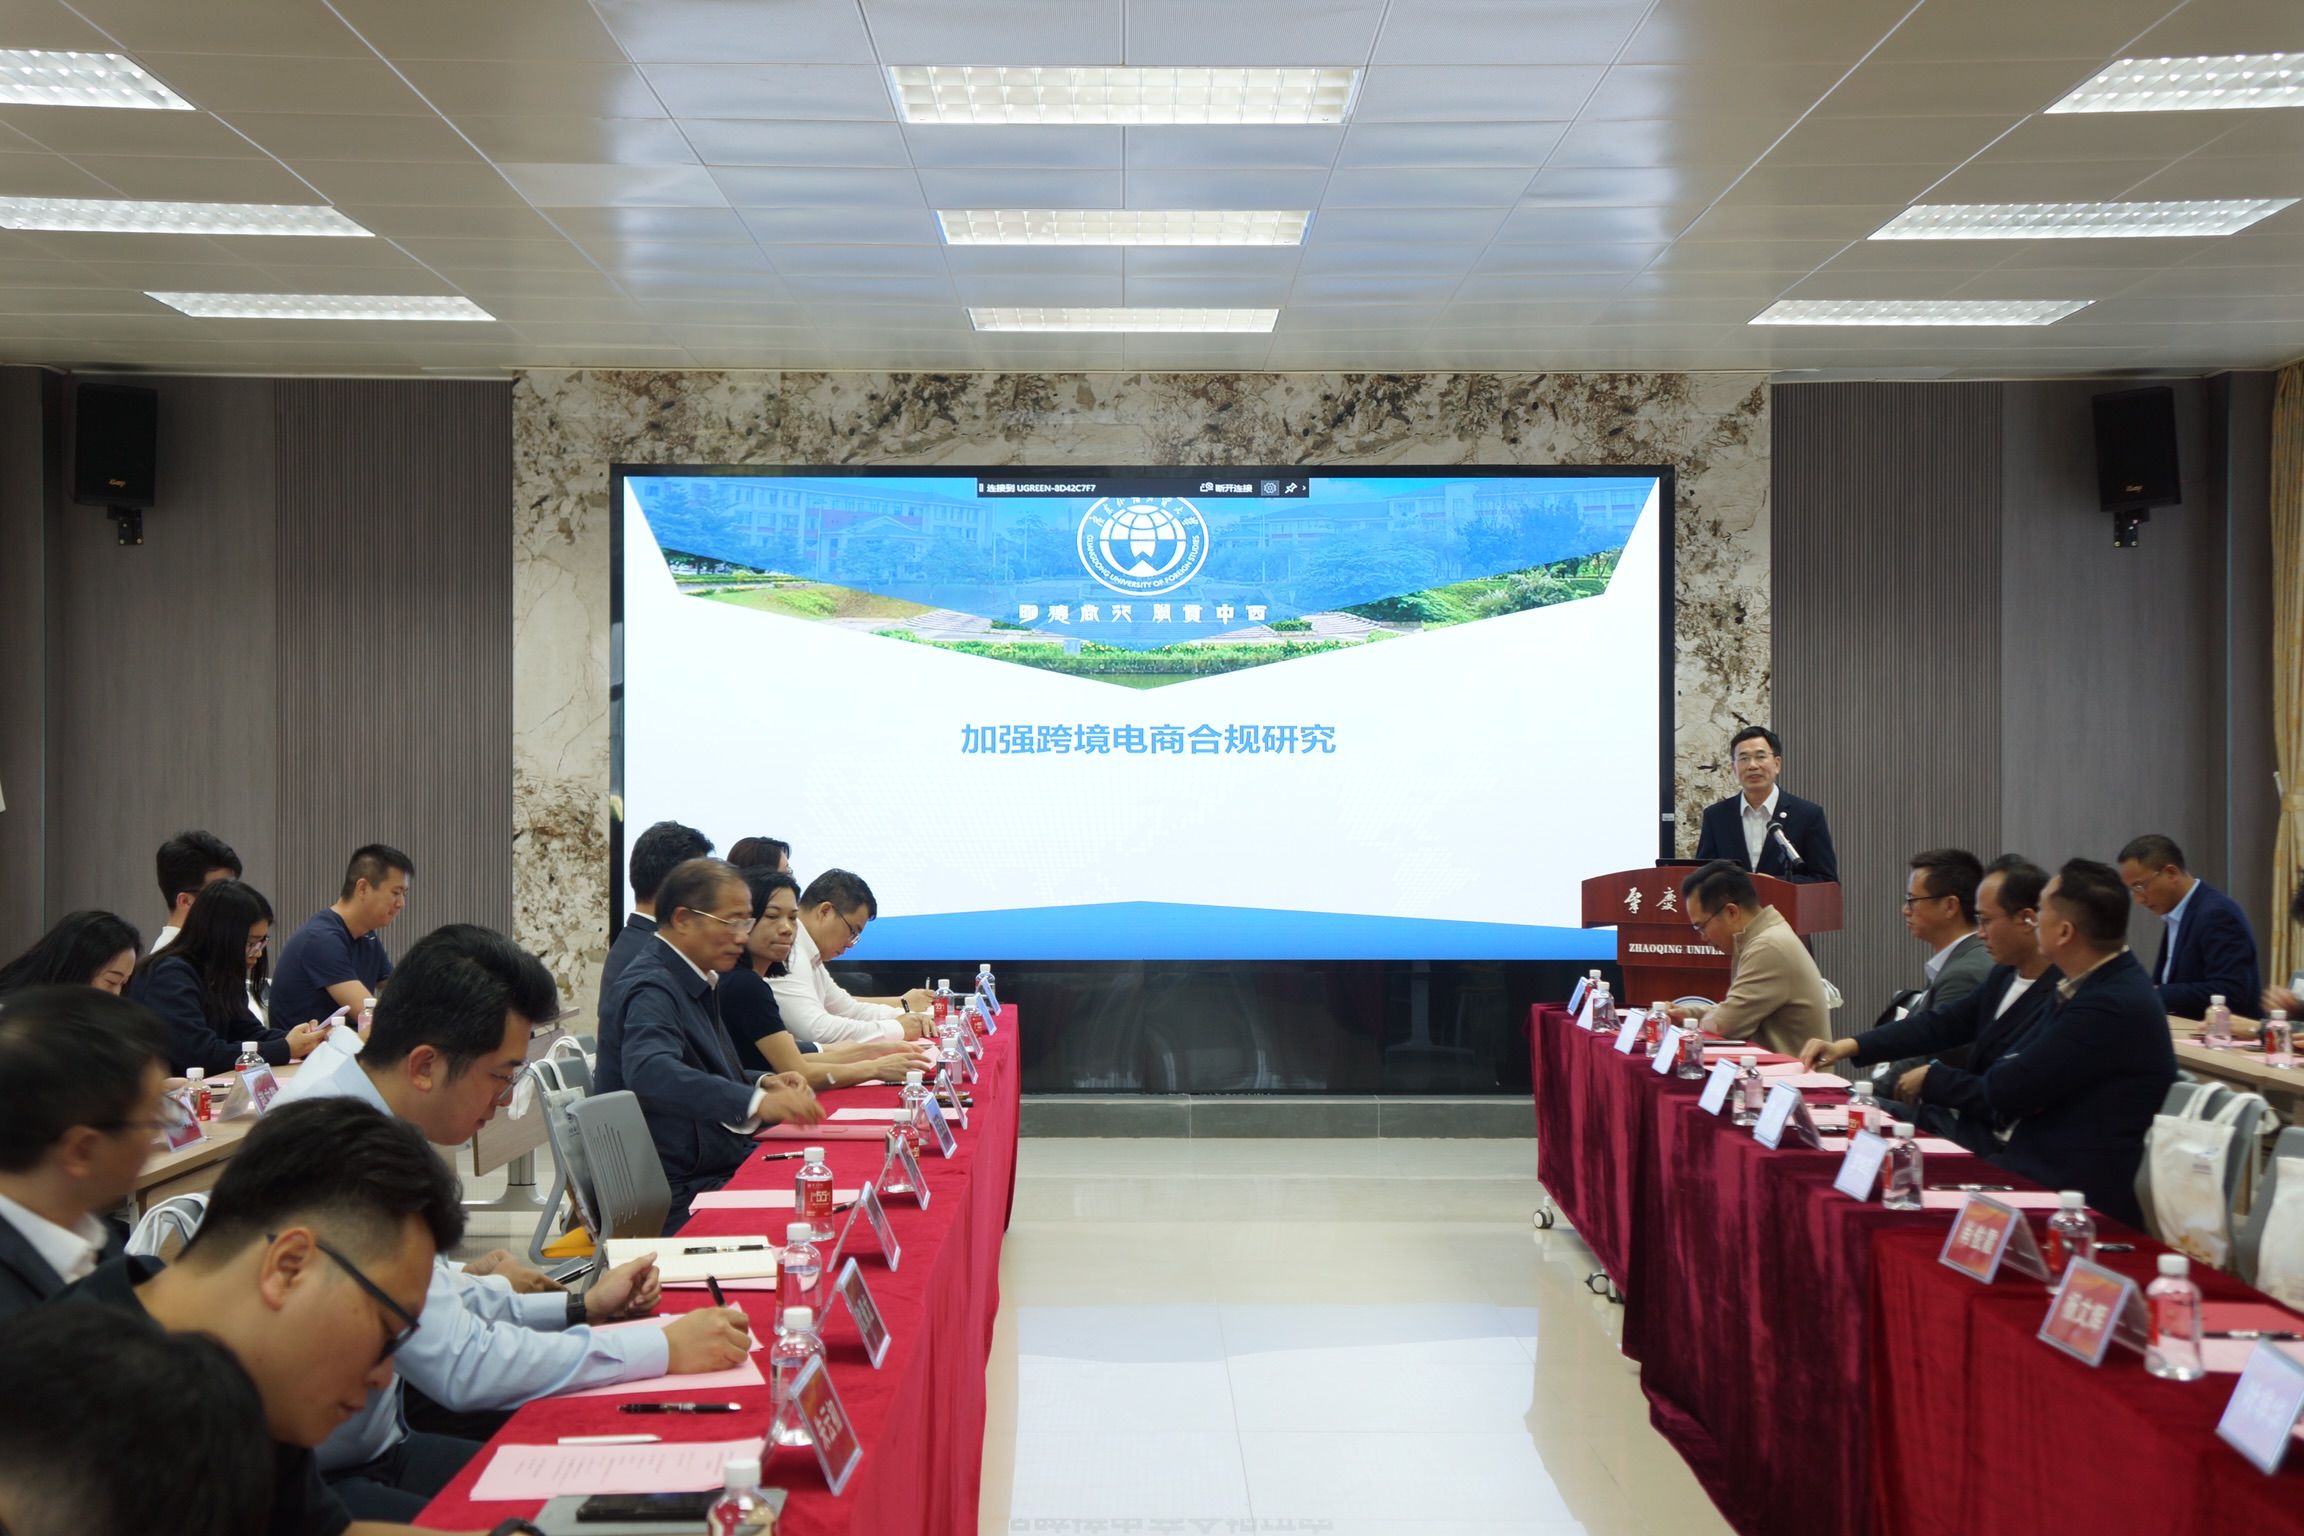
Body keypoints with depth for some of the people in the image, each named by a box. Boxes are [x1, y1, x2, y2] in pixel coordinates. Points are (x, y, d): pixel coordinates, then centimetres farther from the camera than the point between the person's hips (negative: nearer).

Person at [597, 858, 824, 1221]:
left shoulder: (694, 983, 16)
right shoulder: (651, 990, -16)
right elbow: (649, 1074, -35)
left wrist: (762, 1084, 6)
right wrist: (756, 1102, -45)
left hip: (716, 1170, 10)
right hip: (677, 1197, -10)